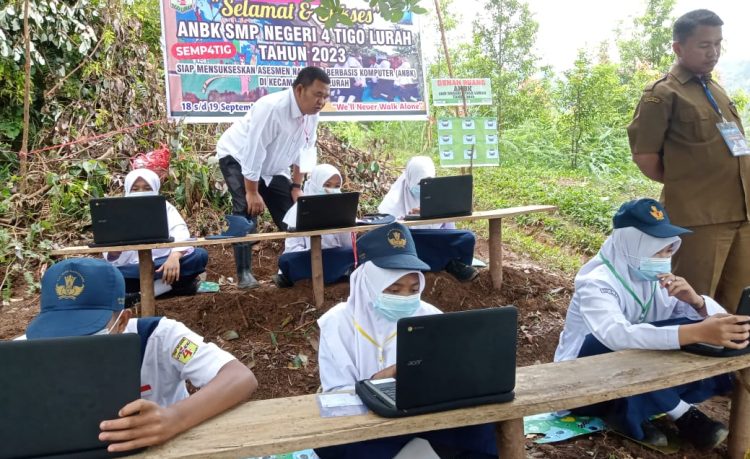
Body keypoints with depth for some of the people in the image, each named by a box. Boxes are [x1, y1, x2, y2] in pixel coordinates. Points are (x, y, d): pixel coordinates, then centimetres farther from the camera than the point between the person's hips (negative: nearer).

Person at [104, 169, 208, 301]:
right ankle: (176, 283, -23)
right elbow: (111, 258, -3)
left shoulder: (165, 207, 4)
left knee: (200, 255, -24)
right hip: (134, 270, 0)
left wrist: (175, 256, -37)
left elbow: (180, 234, -15)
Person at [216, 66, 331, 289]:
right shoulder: (272, 108, -35)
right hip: (238, 158, -7)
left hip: (271, 166, 7)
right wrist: (252, 192, -28)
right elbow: (253, 152, -33)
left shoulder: (311, 114, -13)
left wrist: (296, 186, -1)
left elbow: (304, 151, -1)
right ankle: (244, 273, -13)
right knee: (247, 211, -22)